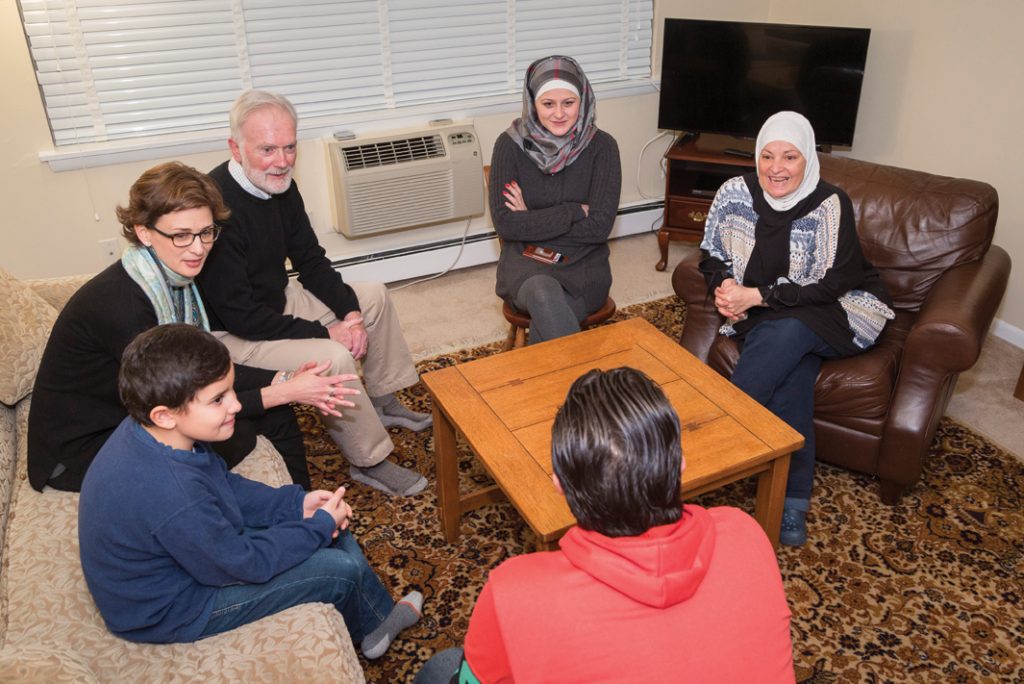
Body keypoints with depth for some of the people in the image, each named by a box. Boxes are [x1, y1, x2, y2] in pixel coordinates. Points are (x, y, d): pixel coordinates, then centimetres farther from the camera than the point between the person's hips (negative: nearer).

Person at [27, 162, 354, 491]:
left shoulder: (174, 277, -6)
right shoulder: (119, 303, -30)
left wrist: (283, 380, -12)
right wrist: (283, 392, -24)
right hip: (82, 446, -7)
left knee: (275, 414, -1)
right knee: (236, 432, -24)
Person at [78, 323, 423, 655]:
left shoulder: (149, 432, -13)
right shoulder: (171, 497, -40)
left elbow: (227, 484, 3)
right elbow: (242, 564, -25)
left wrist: (297, 502, -6)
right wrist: (321, 525, -14)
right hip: (172, 612, -8)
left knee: (333, 527, 10)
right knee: (342, 568, -7)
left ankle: (377, 614, 30)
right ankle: (375, 623, 27)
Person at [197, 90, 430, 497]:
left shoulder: (281, 187, -4)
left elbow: (311, 263, 6)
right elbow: (239, 316, -30)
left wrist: (350, 312, -9)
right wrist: (325, 332, -25)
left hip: (276, 301, 10)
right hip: (230, 334, -9)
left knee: (374, 297, 13)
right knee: (334, 357, -29)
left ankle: (383, 403, 25)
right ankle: (371, 462, -8)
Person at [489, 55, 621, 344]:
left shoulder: (601, 146, -3)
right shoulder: (510, 144, -3)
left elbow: (600, 226, -8)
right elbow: (504, 223, -10)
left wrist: (532, 220, -10)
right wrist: (575, 212, -11)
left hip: (584, 265, 0)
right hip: (525, 259, 0)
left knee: (544, 322, -32)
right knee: (543, 295, -35)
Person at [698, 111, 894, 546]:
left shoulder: (830, 204, -14)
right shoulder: (736, 193, -3)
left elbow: (829, 286, -18)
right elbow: (712, 256, 8)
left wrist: (756, 297, -23)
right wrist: (723, 289, -14)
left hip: (838, 312, -2)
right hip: (766, 319, 3)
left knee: (787, 334, -36)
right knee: (793, 370, -30)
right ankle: (794, 501, -27)